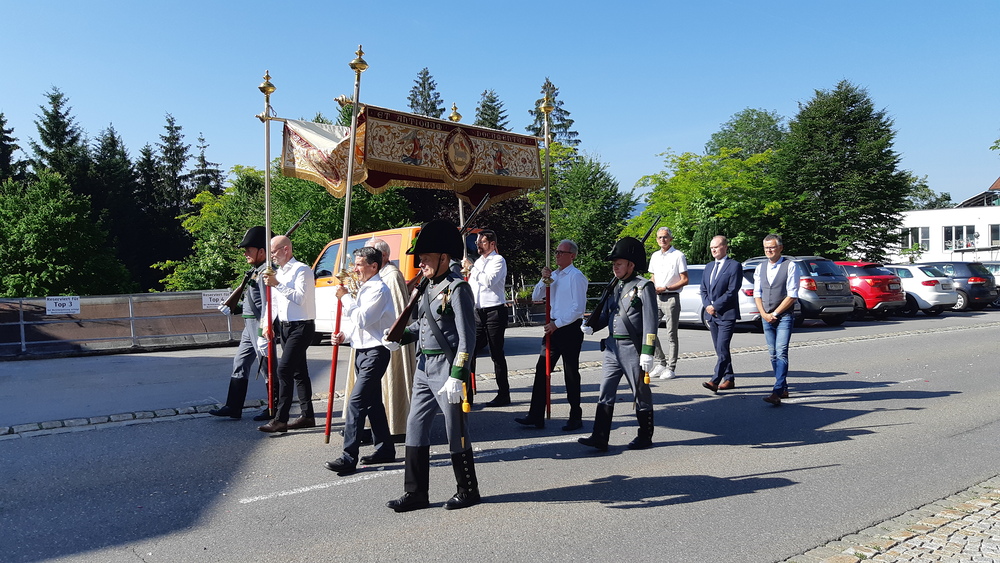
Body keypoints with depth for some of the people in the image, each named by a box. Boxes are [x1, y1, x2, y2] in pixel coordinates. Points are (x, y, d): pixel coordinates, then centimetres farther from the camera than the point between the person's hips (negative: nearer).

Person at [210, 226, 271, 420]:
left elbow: (267, 305, -23)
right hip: (249, 325, 11)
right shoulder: (255, 271, 15)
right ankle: (233, 408, 19)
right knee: (240, 363, 13)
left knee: (267, 366, -2)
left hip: (260, 325, -11)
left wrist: (263, 335, -25)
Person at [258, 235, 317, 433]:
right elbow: (273, 301, 18)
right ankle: (307, 415, 20)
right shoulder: (278, 273, 17)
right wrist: (268, 324, 7)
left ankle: (280, 419, -11)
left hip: (301, 327, -9)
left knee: (284, 369, -14)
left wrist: (278, 284, -24)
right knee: (298, 371, 12)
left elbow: (300, 297, -22)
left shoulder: (302, 270, -10)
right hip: (285, 326, 9)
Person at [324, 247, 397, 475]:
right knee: (373, 402, 14)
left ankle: (349, 458, -11)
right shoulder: (364, 289, 16)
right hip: (362, 351, 10)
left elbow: (362, 319, -22)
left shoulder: (378, 289, -14)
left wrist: (345, 297, -12)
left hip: (375, 352, -10)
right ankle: (385, 449, 24)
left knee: (356, 402, -13)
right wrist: (344, 336, 6)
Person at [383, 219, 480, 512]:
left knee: (456, 432, 4)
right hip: (424, 367, 9)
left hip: (447, 369, -8)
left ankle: (468, 491, 22)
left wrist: (457, 377, -22)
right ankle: (416, 493, 21)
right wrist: (400, 338, 5)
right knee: (416, 427, 10)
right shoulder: (428, 287, 11)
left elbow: (467, 336, -17)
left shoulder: (457, 289, -13)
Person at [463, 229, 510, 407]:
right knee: (470, 350, 3)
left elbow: (489, 280, -22)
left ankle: (503, 394, 5)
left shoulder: (498, 260, -5)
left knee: (496, 354, -3)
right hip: (478, 312, 8)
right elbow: (472, 286, 25)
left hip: (494, 312, -8)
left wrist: (471, 268, -15)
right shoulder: (478, 262, 19)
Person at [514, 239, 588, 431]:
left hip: (570, 328, -8)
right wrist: (544, 280, -2)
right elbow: (536, 297, 14)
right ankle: (536, 416, 10)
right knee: (541, 370, 5)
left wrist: (557, 324, -16)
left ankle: (575, 418, 16)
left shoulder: (576, 277, -11)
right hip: (554, 327, 8)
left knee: (571, 374, 3)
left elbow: (578, 309, -17)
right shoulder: (554, 275, 13)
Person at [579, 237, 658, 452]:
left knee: (641, 393, 7)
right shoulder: (616, 286, 14)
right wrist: (591, 326, 4)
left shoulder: (644, 287, -9)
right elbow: (606, 313, 21)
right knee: (605, 393, 4)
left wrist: (647, 352, -18)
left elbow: (650, 322, -13)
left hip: (632, 348, -7)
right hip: (612, 347, 7)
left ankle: (645, 437, 21)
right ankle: (600, 437, 6)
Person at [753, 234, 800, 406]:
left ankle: (777, 392, -19)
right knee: (773, 354, 9)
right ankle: (783, 388, 20)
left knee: (781, 353, -13)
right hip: (766, 317, 6)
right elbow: (757, 293, 10)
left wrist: (775, 313, -11)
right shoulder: (760, 268, 10)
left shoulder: (790, 266, -5)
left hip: (784, 316, -6)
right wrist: (764, 314, -4)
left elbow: (792, 295, -10)